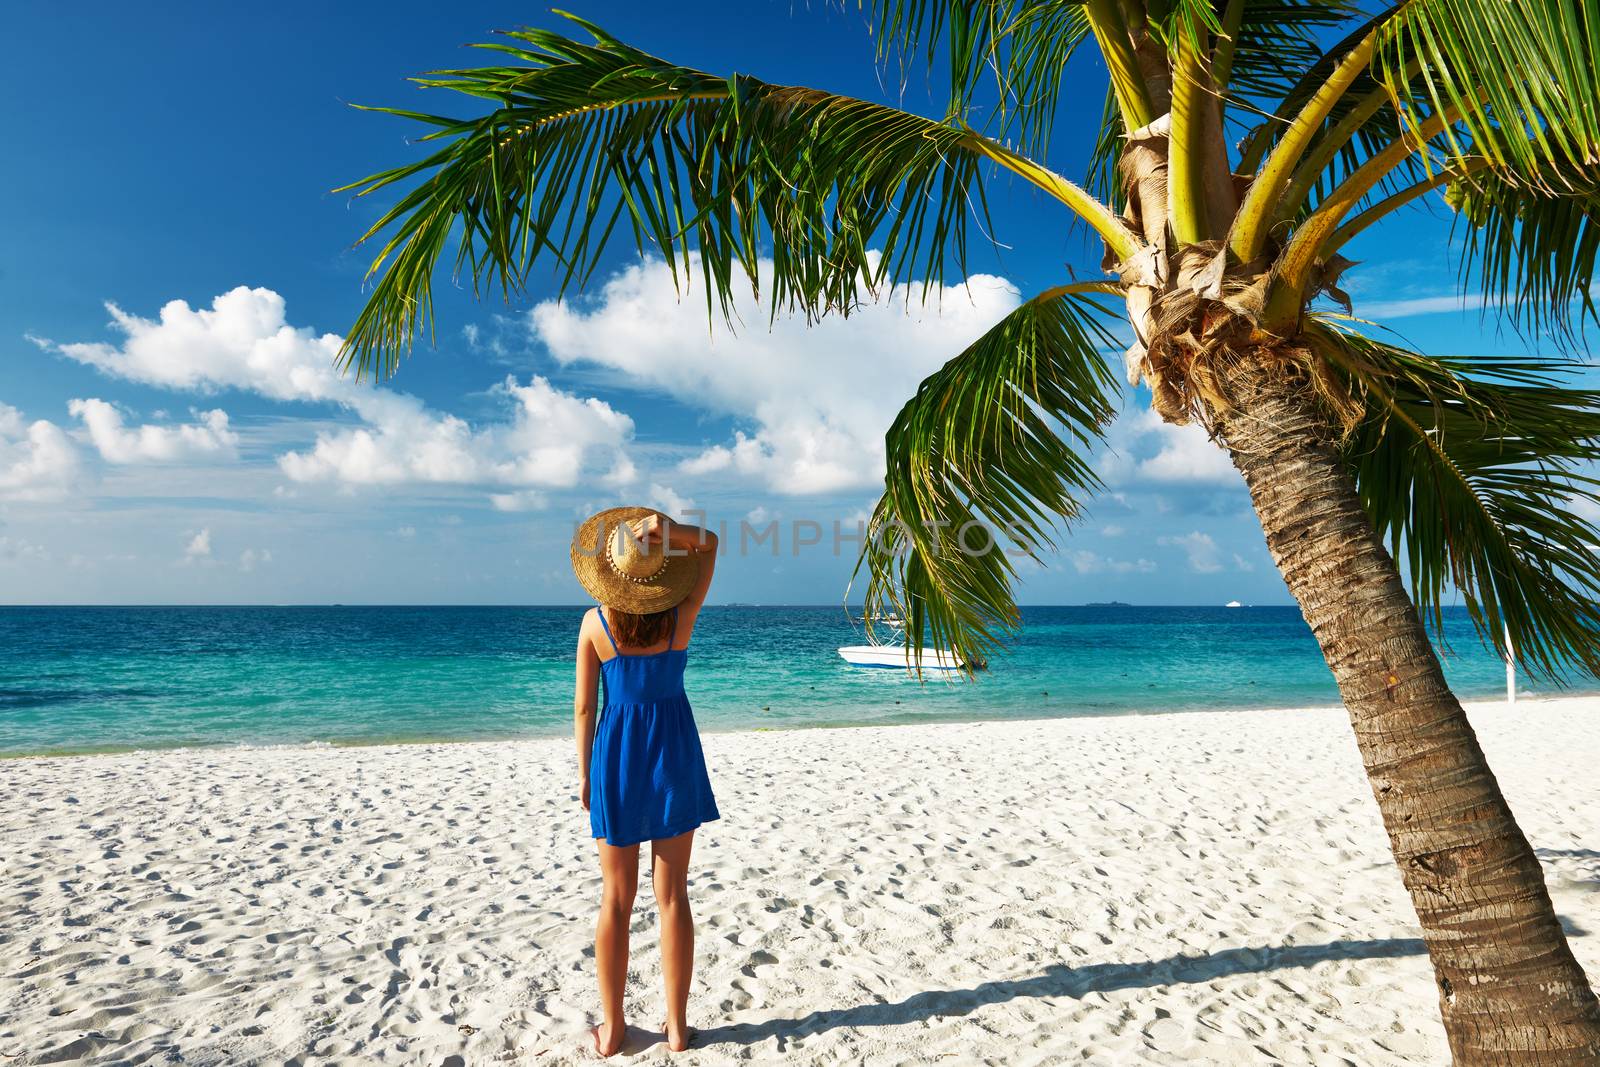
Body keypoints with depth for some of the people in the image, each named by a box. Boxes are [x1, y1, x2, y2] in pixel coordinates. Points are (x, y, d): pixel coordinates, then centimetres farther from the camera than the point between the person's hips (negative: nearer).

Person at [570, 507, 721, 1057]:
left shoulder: (595, 624, -9)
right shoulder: (682, 615, -8)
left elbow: (584, 706, -3)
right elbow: (709, 542, 5)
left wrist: (584, 771, 8)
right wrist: (663, 527, -13)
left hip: (616, 753, 0)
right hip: (673, 750, 0)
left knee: (616, 900, 13)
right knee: (672, 897, 11)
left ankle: (612, 1027, 26)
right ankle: (677, 1025, 22)